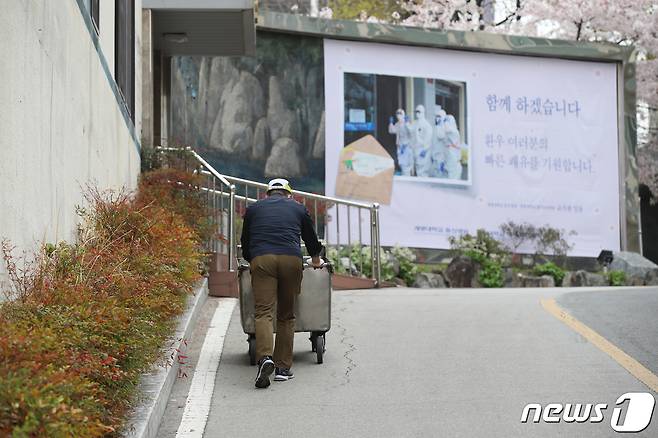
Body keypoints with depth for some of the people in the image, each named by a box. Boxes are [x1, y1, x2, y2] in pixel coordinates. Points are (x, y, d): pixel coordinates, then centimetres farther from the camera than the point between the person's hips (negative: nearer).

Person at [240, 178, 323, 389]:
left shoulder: (254, 209, 25)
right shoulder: (298, 208, 25)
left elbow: (245, 243, 32)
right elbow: (311, 239, 37)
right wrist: (316, 260, 56)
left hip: (261, 259, 0)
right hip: (291, 260, 1)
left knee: (263, 312, -7)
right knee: (286, 316, 10)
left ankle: (265, 358, -29)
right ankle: (283, 367, 7)